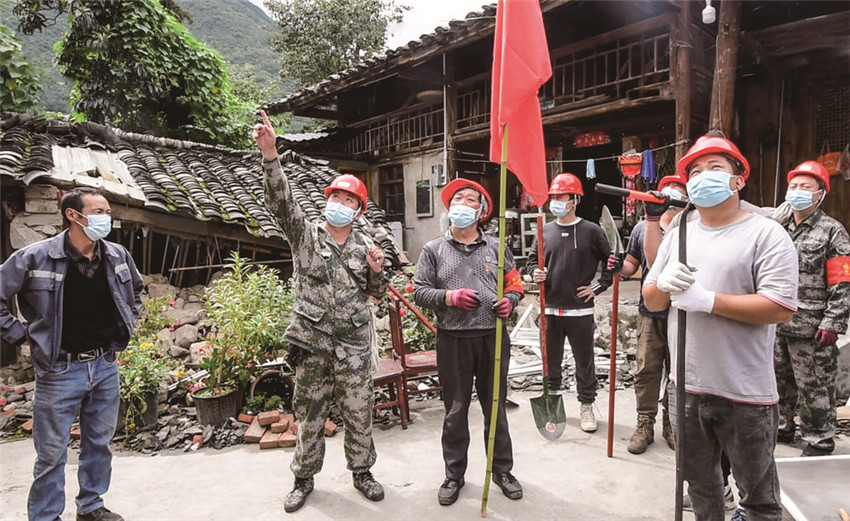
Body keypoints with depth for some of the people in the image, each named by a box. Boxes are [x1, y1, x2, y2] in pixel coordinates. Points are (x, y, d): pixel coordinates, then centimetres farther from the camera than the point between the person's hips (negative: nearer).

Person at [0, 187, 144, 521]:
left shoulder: (118, 256, 0)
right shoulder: (34, 257, -14)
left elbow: (136, 290, 20)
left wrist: (126, 325, 12)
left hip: (106, 365, 5)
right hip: (60, 370, -4)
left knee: (99, 442, 17)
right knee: (52, 453, 7)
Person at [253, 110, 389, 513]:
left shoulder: (365, 247, 7)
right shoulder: (305, 234, 1)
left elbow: (376, 293, 14)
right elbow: (281, 200, -15)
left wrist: (376, 271, -8)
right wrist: (270, 154, -28)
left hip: (354, 344, 2)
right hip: (312, 342, -1)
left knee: (359, 412, 11)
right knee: (309, 414, 11)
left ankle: (362, 471, 32)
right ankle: (304, 477, 31)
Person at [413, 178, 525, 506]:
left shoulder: (496, 247, 8)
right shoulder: (433, 250, 4)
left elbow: (515, 283, 12)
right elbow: (420, 291, 0)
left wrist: (509, 301, -9)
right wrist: (449, 297, -16)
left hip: (493, 338, 1)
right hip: (453, 341, -1)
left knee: (496, 408, 13)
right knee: (455, 411, 10)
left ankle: (502, 470, 31)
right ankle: (454, 475, 27)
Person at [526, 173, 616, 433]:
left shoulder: (591, 231, -4)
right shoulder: (544, 231, 6)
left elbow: (612, 261, 1)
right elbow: (531, 259, 15)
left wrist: (598, 287, -4)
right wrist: (535, 273, -5)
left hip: (580, 310, -3)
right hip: (550, 308, 3)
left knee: (584, 361, 8)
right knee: (551, 360, 14)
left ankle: (586, 406, 24)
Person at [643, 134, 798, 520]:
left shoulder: (766, 234, -9)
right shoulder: (677, 236, 10)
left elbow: (782, 308, -19)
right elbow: (650, 301, 10)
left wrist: (708, 300, -22)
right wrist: (665, 284, -12)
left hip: (745, 395, -5)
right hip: (686, 387, 5)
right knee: (699, 482, 23)